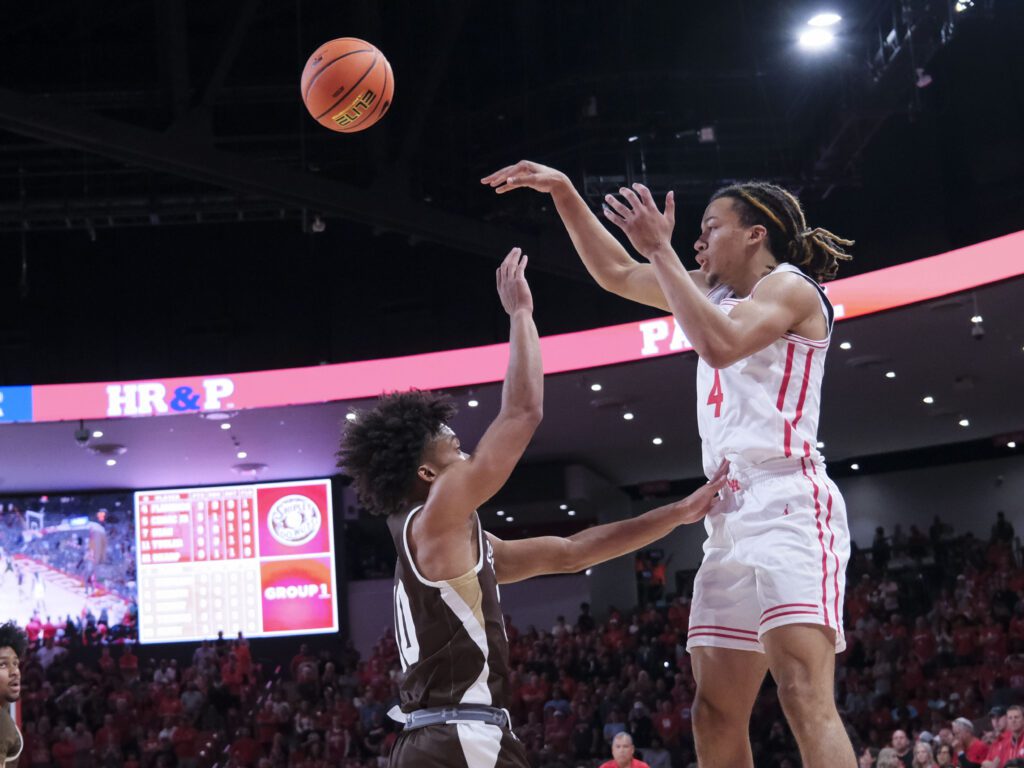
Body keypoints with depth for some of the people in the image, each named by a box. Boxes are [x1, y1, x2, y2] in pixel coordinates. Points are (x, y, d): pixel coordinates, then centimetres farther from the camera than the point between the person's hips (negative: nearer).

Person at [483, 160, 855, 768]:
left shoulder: (790, 285, -1)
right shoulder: (717, 290, 24)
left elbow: (720, 346, -19)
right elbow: (617, 274, 29)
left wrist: (661, 248, -15)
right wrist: (563, 192, 23)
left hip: (787, 502, -9)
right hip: (732, 514, 9)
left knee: (805, 696, -23)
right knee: (716, 718, 3)